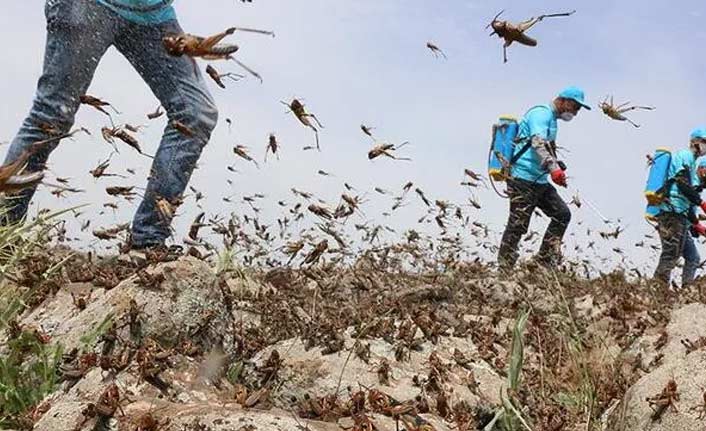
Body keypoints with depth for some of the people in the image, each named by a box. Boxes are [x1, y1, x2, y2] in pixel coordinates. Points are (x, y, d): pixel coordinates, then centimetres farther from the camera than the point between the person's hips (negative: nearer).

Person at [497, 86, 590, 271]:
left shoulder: (551, 118, 21)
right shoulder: (541, 114, -11)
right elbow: (538, 143, -28)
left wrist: (557, 166, 19)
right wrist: (553, 167, -41)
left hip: (540, 181, 10)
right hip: (524, 179, -10)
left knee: (562, 213, 6)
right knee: (517, 225, -8)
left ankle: (546, 261, 9)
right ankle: (504, 269, -3)